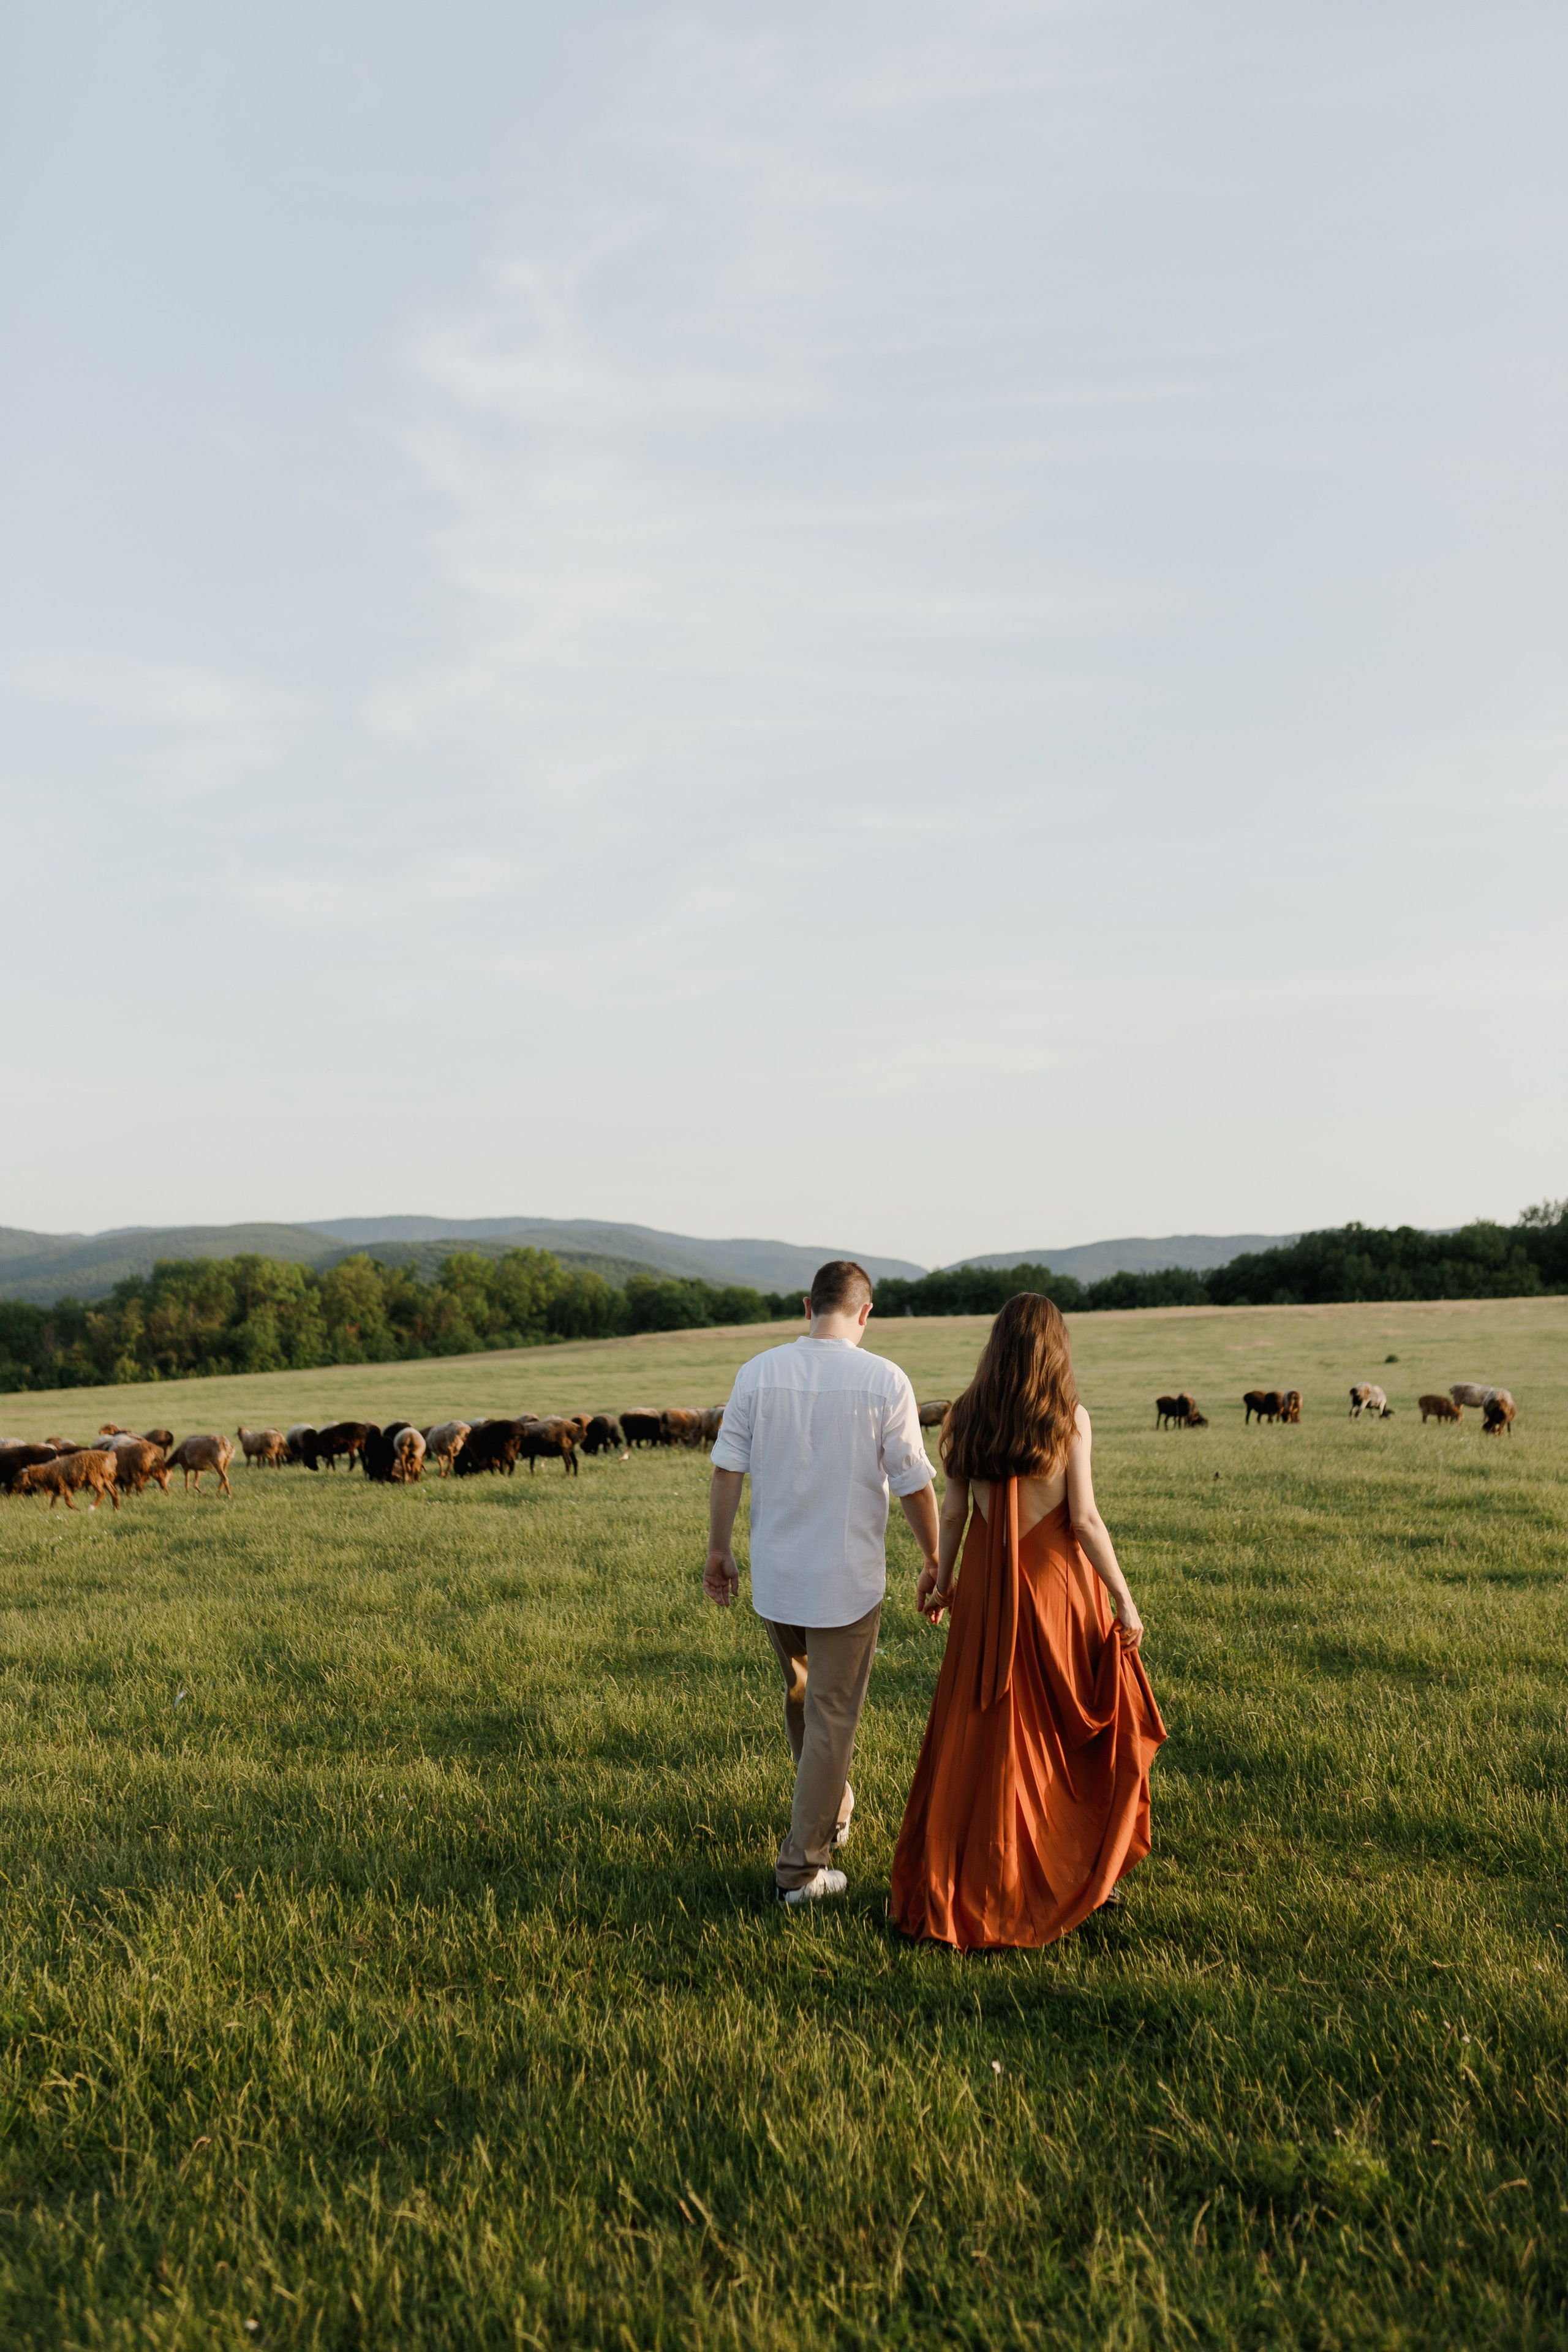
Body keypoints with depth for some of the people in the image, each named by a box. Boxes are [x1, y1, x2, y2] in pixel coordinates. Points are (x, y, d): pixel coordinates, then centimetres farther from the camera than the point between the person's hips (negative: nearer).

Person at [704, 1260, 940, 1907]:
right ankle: (801, 1866, 13)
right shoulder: (885, 1381, -13)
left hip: (773, 1575, 4)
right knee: (831, 1719, 7)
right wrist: (935, 1561, 6)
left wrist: (719, 1551, 10)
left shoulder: (758, 1372, -5)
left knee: (802, 1695, 25)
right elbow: (914, 1486, -8)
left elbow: (727, 1469, -2)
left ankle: (831, 1813, 43)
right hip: (847, 1580, -4)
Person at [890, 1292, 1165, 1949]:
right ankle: (1082, 1871, 23)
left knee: (984, 1729, 11)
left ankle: (958, 1878, 17)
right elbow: (1085, 1520, -13)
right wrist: (1124, 1600, -6)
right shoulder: (1070, 1419, -10)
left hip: (988, 1586, 3)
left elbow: (953, 1510, 1)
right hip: (1056, 1581, -2)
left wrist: (941, 1577, 15)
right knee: (1080, 1724, 15)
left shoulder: (967, 1417, -2)